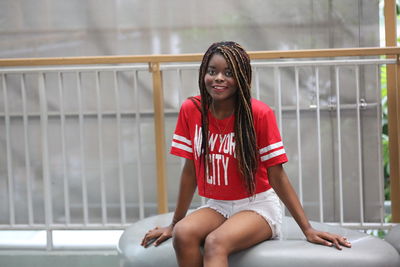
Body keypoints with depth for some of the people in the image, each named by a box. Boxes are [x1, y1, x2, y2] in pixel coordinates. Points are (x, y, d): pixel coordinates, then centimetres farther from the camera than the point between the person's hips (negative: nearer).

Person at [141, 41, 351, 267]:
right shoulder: (191, 110, -3)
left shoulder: (260, 114, -12)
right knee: (183, 234, -29)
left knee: (215, 243, -33)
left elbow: (277, 175, -9)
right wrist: (174, 224, 6)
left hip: (258, 205, -4)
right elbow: (190, 171, 4)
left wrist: (308, 229, -12)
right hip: (217, 206, 4)